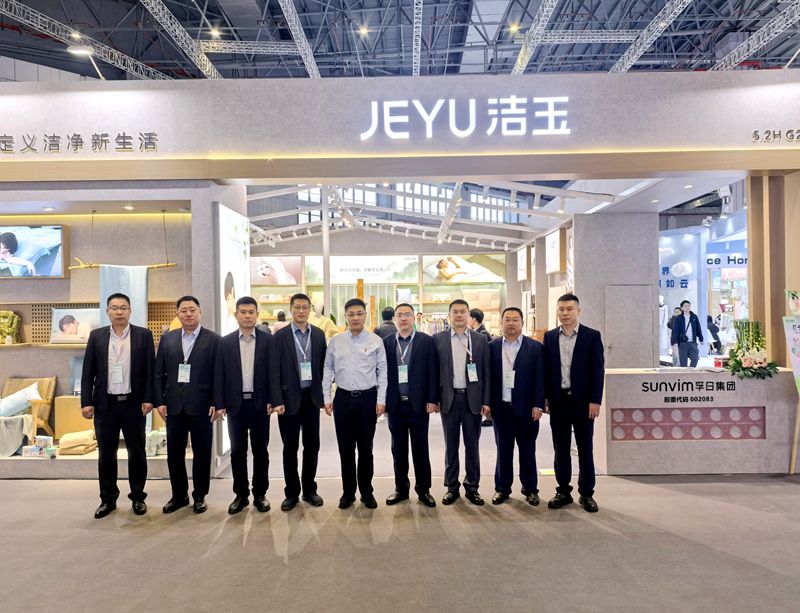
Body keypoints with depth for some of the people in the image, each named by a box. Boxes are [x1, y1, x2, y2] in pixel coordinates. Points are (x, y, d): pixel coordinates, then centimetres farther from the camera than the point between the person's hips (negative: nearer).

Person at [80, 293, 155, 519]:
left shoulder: (143, 335, 0)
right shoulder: (96, 336, 5)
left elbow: (150, 370, -1)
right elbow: (88, 372, 4)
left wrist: (148, 399, -8)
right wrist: (86, 402, -2)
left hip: (133, 403, -1)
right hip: (105, 404, 2)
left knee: (136, 453, 7)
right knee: (106, 454, 8)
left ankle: (138, 497, 20)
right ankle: (108, 499, 22)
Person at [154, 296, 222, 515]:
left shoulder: (213, 339, -2)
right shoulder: (167, 339, 8)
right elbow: (158, 373, 8)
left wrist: (217, 403, -10)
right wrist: (160, 401, 1)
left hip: (201, 406, -3)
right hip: (174, 406, 3)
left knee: (201, 453, 6)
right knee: (174, 452, 9)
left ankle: (199, 496, 21)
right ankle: (179, 495, 25)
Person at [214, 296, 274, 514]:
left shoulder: (268, 340, 1)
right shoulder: (225, 342, 4)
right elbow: (219, 375, 3)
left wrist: (272, 400, -7)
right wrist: (219, 403, -3)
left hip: (260, 403, -1)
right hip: (235, 404, 1)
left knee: (260, 451, 7)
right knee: (237, 451, 7)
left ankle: (260, 494, 19)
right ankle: (241, 495, 19)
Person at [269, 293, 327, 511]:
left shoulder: (319, 334, 5)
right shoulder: (280, 336, -4)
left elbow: (323, 366, 6)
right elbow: (275, 370, -7)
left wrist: (324, 395, 2)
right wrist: (277, 400, -12)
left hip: (312, 397, 3)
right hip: (290, 398, -2)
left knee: (312, 445, 10)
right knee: (290, 448, 7)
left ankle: (309, 489, 24)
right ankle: (291, 492, 20)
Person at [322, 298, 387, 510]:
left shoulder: (376, 341, -2)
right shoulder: (336, 341, 3)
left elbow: (382, 372, 0)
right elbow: (328, 370, 6)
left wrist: (381, 400, -5)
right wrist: (327, 398, 1)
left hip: (367, 398, -1)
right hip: (343, 398, 1)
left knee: (365, 448, 8)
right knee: (345, 448, 9)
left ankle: (366, 492, 23)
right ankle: (348, 492, 23)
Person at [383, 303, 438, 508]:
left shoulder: (426, 341, -1)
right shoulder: (386, 342, 4)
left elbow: (432, 372, -3)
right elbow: (383, 372, 3)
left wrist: (432, 400, -7)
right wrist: (382, 400, -1)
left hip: (419, 404, -2)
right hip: (395, 404, 2)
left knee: (420, 449, 7)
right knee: (398, 449, 11)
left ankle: (423, 489, 19)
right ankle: (401, 488, 23)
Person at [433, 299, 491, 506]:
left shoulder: (480, 339, 4)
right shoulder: (438, 339, 2)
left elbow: (486, 372, 3)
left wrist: (486, 401, -1)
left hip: (473, 399, 0)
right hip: (449, 398, 0)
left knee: (472, 445, 9)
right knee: (451, 445, 8)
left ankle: (472, 487, 21)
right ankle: (452, 487, 19)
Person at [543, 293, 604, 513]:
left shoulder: (592, 336, -2)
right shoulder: (550, 337, 6)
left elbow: (598, 369, -4)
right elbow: (546, 369, 7)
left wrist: (595, 400, -10)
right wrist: (544, 397, 2)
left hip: (583, 400, -2)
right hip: (558, 399, 2)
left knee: (585, 448, 7)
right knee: (560, 448, 9)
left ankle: (586, 493, 17)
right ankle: (563, 492, 20)